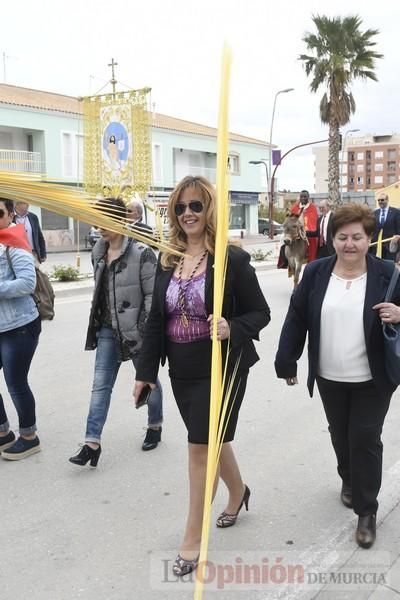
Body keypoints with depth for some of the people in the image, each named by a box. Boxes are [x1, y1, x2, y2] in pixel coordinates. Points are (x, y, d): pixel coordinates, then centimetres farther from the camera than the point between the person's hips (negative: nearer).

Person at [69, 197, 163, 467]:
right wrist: (98, 322, 16)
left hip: (136, 330, -6)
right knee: (101, 384, 2)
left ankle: (155, 427, 35)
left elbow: (152, 295, -15)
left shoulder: (141, 253, -16)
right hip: (108, 330, 6)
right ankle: (93, 442, 4)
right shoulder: (98, 252, 5)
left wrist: (148, 331, -17)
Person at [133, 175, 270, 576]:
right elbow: (156, 319, 6)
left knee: (200, 447, -2)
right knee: (212, 439, 20)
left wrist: (233, 329, -28)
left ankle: (192, 540, 13)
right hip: (182, 370, 5)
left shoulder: (232, 259, -12)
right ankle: (238, 492, 49)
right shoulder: (167, 260, 3)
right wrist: (145, 371, 4)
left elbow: (260, 312, -8)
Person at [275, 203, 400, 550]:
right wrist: (287, 362, -1)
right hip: (329, 377, 3)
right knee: (340, 435, 19)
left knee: (365, 440, 1)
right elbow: (297, 319, 0)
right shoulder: (316, 273, -3)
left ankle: (367, 511, 16)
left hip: (372, 379, -3)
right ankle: (349, 480, 47)